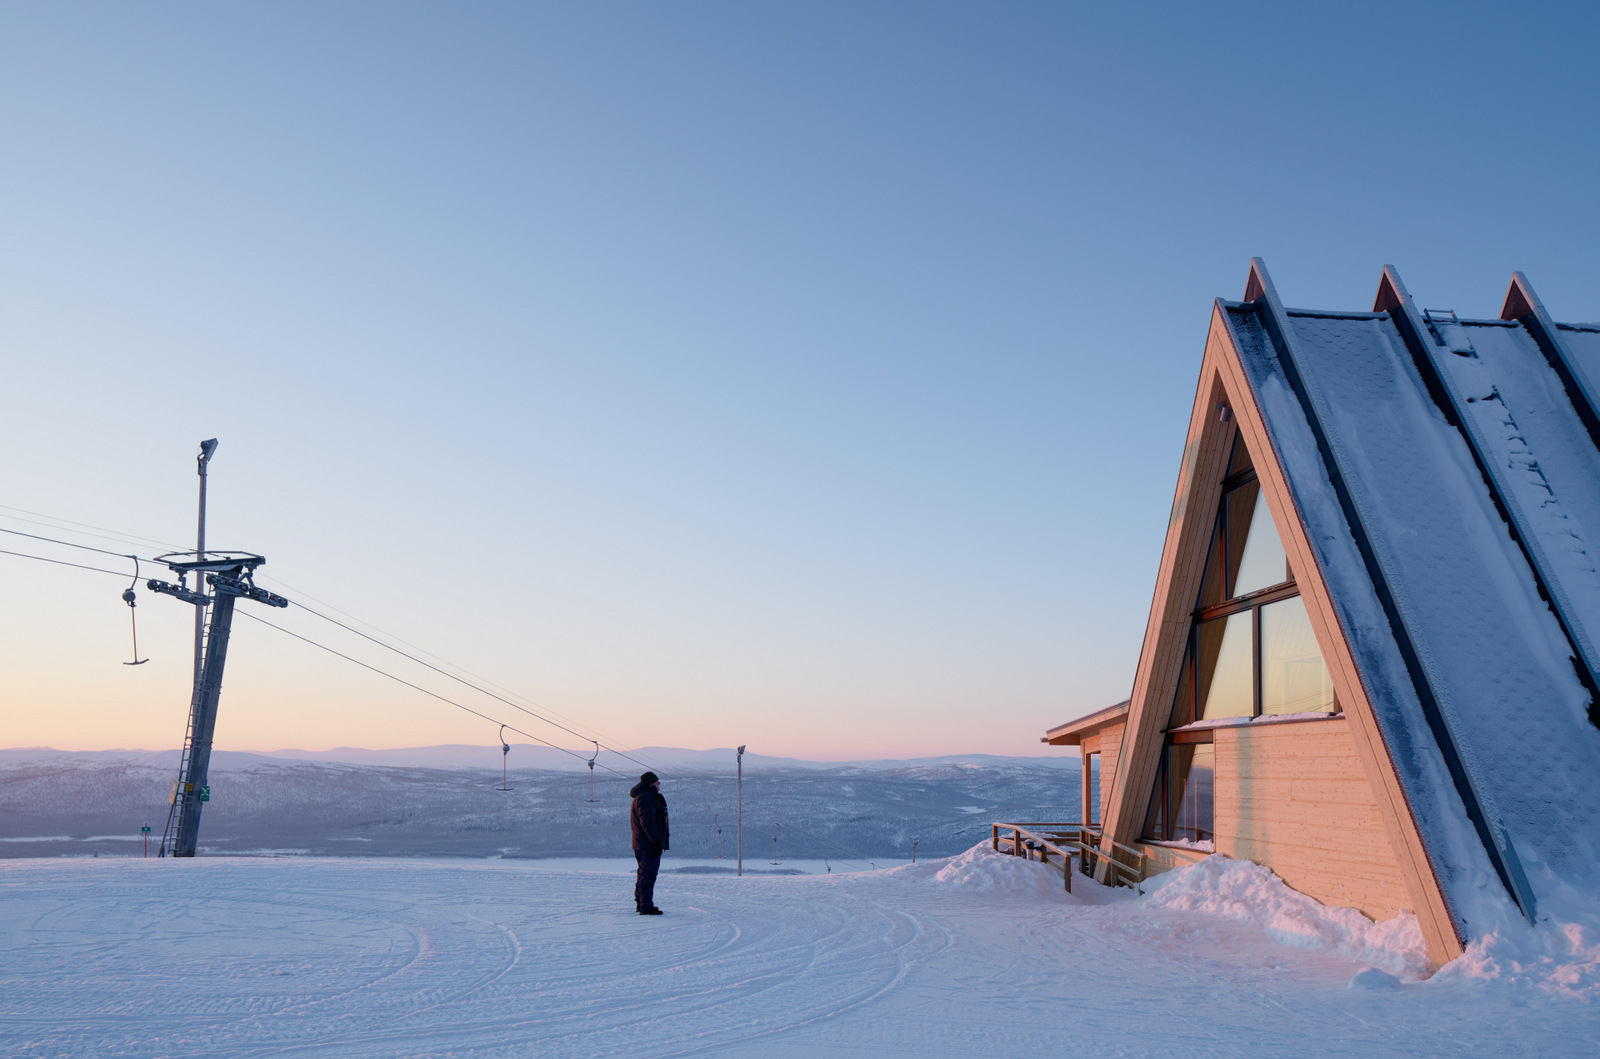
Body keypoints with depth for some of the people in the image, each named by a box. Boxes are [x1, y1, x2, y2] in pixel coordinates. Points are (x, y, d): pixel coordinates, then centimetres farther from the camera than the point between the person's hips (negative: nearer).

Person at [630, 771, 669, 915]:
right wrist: (657, 840, -25)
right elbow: (647, 823, -23)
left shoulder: (645, 797, 20)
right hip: (649, 844, -11)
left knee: (644, 873, 19)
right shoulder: (645, 798, -17)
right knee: (648, 874, -10)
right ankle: (646, 907, -9)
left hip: (641, 844, 11)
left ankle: (640, 903, 28)